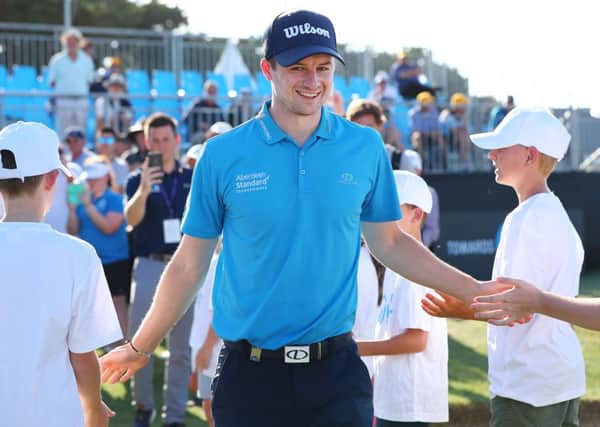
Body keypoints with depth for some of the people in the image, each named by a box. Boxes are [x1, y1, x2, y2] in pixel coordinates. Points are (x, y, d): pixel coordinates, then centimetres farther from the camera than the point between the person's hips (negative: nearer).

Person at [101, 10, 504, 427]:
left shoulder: (366, 147, 1)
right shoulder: (223, 154, -4)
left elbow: (389, 242, 12)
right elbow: (190, 264, 4)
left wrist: (472, 289, 5)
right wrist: (139, 348, 8)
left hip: (337, 368, 1)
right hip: (249, 373, -1)